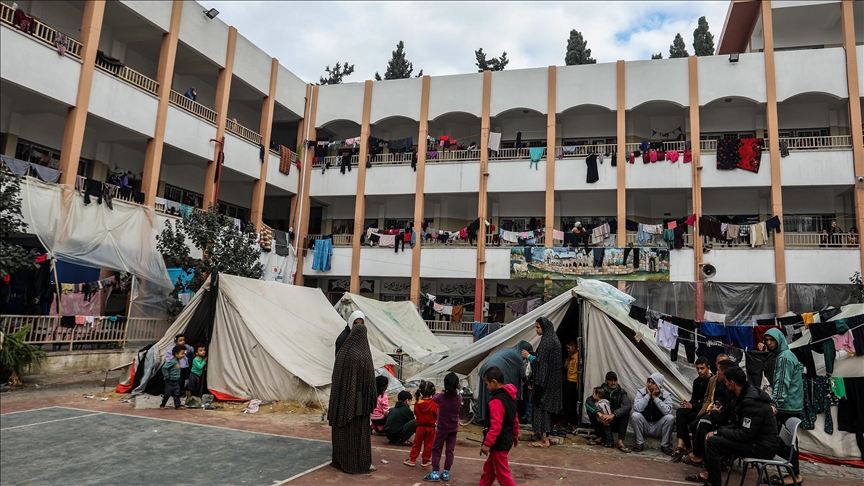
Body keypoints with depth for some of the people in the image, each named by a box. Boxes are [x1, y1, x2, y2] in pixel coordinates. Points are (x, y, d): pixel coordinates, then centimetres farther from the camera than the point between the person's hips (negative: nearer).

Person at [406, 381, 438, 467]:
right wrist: (437, 422, 11)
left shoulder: (417, 403, -7)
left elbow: (415, 413, 7)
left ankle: (412, 459, 16)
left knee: (416, 444, 12)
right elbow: (438, 416, -8)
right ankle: (425, 461, 16)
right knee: (428, 445, 9)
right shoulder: (433, 404, -16)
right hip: (430, 427, -2)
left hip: (420, 426, 2)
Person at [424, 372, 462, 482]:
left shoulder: (441, 397, -18)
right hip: (453, 429, 3)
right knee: (450, 451, 10)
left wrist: (440, 393, 16)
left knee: (436, 450, 9)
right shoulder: (459, 398, -10)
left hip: (442, 428, -3)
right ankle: (446, 473, 14)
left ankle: (435, 473, 6)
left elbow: (433, 398, 2)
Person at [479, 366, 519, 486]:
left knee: (502, 473, 1)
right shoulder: (509, 396, 6)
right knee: (489, 468, 20)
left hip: (499, 443, -10)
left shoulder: (497, 401, -23)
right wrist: (515, 436, 26)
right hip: (506, 440, 10)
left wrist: (487, 443, -26)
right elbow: (515, 419, 16)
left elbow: (496, 425, -28)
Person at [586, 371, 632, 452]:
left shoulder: (621, 392, -6)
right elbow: (588, 401, -20)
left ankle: (620, 441, -29)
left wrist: (612, 415, -42)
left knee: (626, 411, -26)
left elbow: (628, 405, -28)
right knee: (590, 410, -22)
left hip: (616, 422, -1)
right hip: (602, 421, 1)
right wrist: (599, 413, -38)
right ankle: (600, 438, -15)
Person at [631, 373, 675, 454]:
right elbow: (637, 408, -25)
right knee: (635, 416, -29)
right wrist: (648, 395, -23)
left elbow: (667, 411, -27)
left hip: (658, 428, 0)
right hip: (644, 427, 0)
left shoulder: (666, 395, -8)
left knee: (670, 418, -27)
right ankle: (640, 443, -11)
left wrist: (655, 397, -26)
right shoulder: (641, 392, -7)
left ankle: (665, 445, -10)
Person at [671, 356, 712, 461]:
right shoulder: (697, 381, 12)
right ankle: (681, 444, -32)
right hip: (699, 408, 6)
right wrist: (687, 403, -12)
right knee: (680, 412, -24)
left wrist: (692, 406, -23)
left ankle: (686, 447, -13)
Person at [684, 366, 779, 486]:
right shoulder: (743, 395, 7)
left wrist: (719, 432, -13)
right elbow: (739, 425, 13)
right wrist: (718, 431, 0)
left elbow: (745, 434, -25)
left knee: (712, 441, -17)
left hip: (763, 446, -10)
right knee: (711, 435, 11)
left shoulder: (752, 401, -25)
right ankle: (709, 473, 20)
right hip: (754, 438, 10)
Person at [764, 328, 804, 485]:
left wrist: (774, 403, -32)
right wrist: (775, 403, 21)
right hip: (793, 405, 10)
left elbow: (782, 383, -25)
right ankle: (794, 470, 21)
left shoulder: (784, 357, -15)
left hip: (787, 406, -10)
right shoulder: (786, 355, 17)